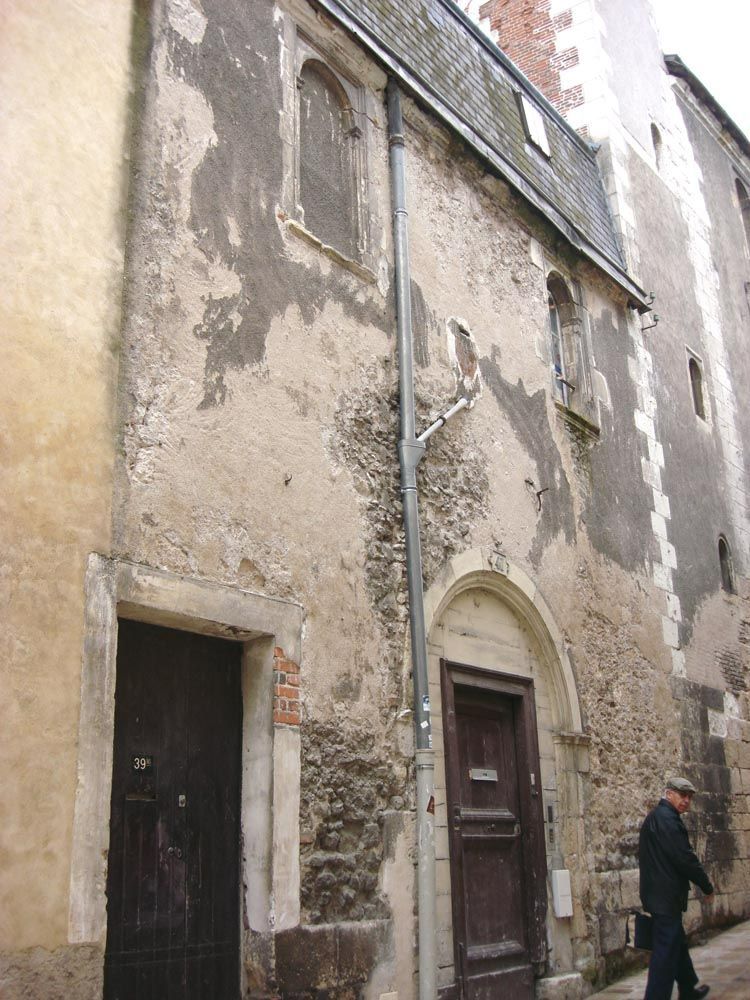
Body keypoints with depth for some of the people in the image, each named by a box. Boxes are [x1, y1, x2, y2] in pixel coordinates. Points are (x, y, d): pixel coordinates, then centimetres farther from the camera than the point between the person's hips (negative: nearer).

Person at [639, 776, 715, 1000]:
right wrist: (707, 886, -8)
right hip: (666, 896, -11)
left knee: (677, 944, 23)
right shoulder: (667, 818, -18)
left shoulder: (657, 817, 17)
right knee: (666, 950, -7)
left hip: (660, 895, 11)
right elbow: (684, 858, -21)